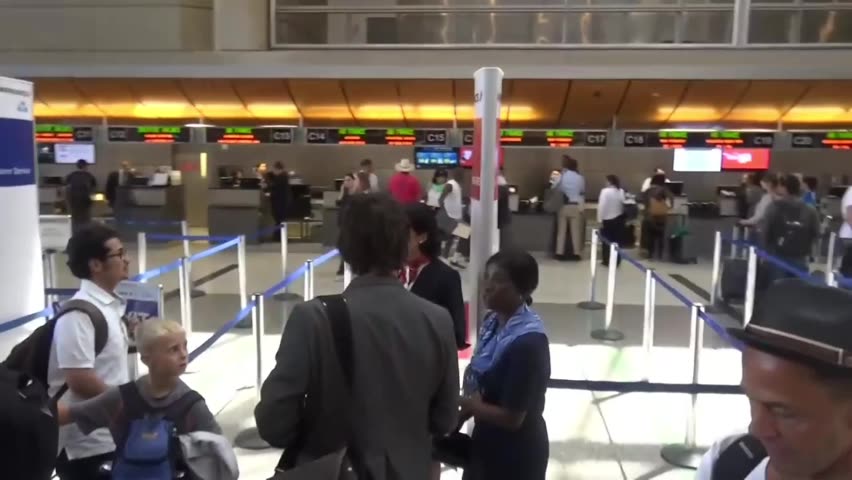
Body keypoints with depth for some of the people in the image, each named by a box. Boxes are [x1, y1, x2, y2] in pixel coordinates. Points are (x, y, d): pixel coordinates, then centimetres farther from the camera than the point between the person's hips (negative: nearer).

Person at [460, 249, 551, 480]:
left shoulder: (528, 343, -30)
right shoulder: (494, 321, -3)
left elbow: (512, 417, -26)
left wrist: (466, 405, -16)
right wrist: (461, 415, -2)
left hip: (516, 453, -8)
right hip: (487, 441, 8)